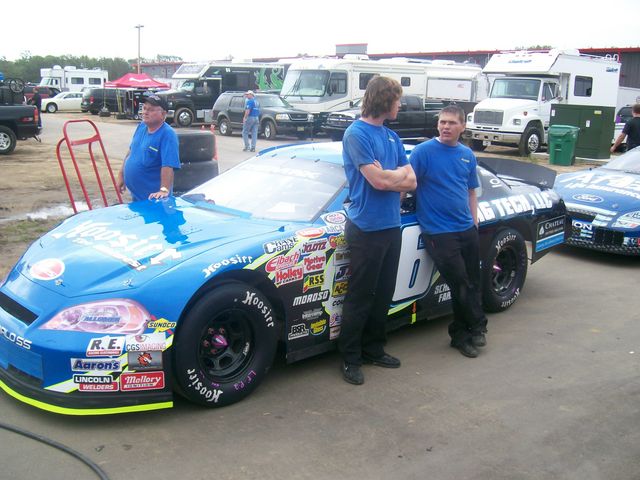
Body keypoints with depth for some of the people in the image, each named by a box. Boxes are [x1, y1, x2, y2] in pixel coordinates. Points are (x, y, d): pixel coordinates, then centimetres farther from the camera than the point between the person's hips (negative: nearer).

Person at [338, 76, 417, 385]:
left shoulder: (392, 137, 14)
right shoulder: (356, 134, -11)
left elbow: (411, 182, 8)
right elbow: (379, 180, -19)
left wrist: (388, 178, -11)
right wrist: (401, 172, 0)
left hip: (392, 226, 8)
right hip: (366, 228, -8)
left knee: (383, 295, 15)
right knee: (359, 298, 1)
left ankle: (374, 349, 29)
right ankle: (350, 359, 13)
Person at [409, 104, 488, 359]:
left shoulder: (467, 155, 10)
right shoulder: (423, 151, -7)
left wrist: (474, 222, 13)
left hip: (467, 229, 6)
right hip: (439, 232, -6)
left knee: (472, 283, 9)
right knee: (461, 284, -1)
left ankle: (462, 334, 24)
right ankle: (476, 327, 21)